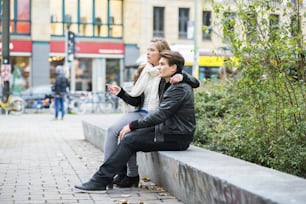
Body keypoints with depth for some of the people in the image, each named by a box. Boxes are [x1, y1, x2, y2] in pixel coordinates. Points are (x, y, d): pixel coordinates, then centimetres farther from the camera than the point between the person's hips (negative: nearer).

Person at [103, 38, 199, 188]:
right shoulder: (144, 72, 16)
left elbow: (195, 83, -5)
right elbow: (136, 101, 15)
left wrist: (182, 76, -23)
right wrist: (120, 93, 1)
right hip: (141, 113, 6)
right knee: (112, 130, -19)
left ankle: (132, 175, -12)